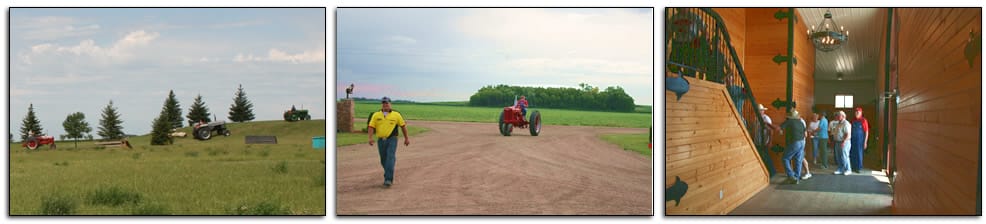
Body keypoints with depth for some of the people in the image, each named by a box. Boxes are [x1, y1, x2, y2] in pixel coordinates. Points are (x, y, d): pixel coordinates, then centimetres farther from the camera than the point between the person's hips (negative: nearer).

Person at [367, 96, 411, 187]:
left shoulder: (396, 115, 4)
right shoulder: (376, 115, 6)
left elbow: (403, 126, 11)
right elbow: (371, 127, 0)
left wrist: (406, 138, 11)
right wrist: (370, 138, -15)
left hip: (392, 140, -3)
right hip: (381, 140, 3)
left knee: (390, 158, -16)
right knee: (383, 160, 11)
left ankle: (388, 179, -20)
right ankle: (388, 175, 32)